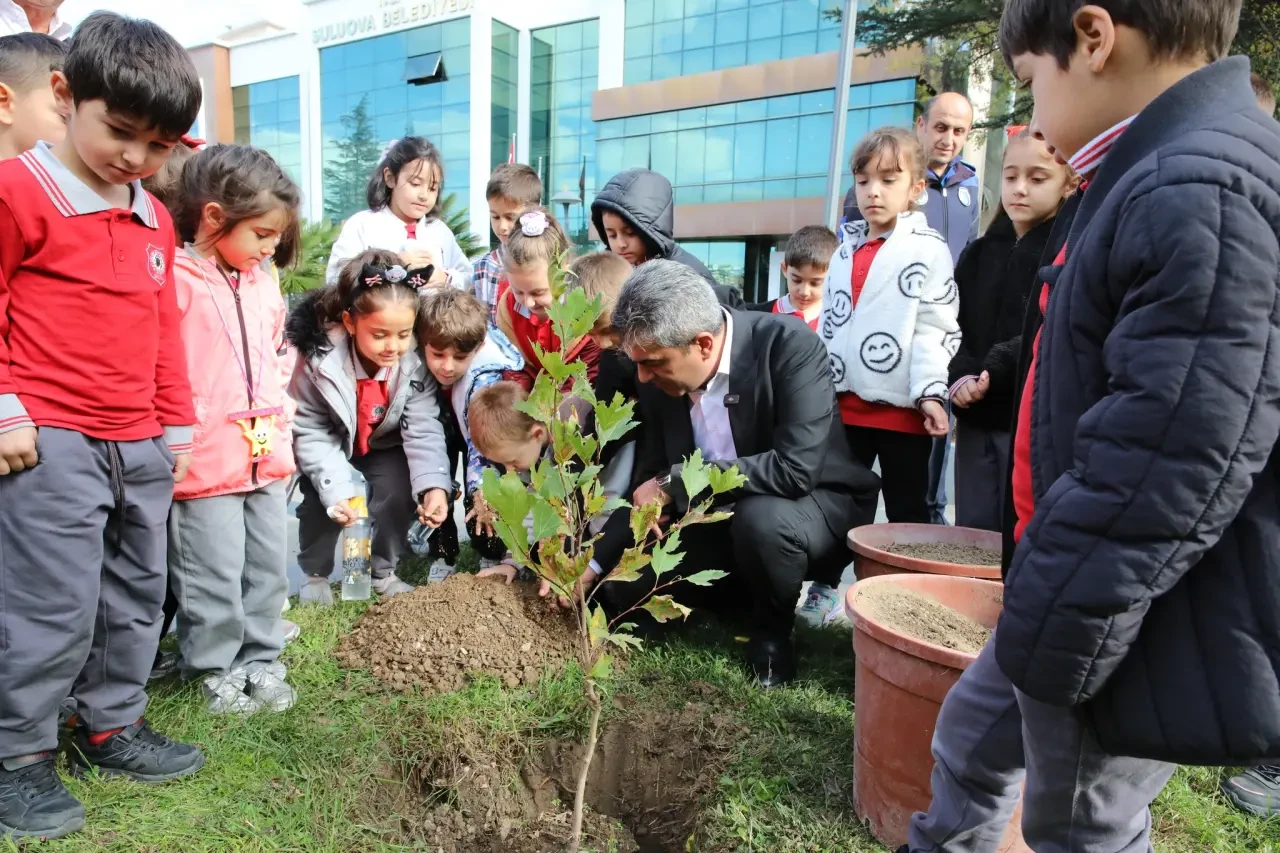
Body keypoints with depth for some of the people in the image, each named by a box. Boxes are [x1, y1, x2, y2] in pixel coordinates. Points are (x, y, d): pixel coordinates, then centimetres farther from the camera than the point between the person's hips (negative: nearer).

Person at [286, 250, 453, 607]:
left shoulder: (415, 362, -27)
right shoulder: (320, 359, -32)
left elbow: (423, 429, -26)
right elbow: (310, 432, -24)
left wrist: (434, 485, -40)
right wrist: (337, 488, -35)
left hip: (384, 448, 2)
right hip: (332, 448, -1)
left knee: (399, 485, -21)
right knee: (323, 495, -23)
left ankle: (383, 571, 4)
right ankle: (315, 573, 6)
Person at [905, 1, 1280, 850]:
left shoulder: (1200, 194, -24)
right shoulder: (1162, 181, 9)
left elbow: (1165, 471, -29)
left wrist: (1046, 643, -19)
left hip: (1134, 628, -9)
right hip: (1081, 603, 9)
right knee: (970, 739, 24)